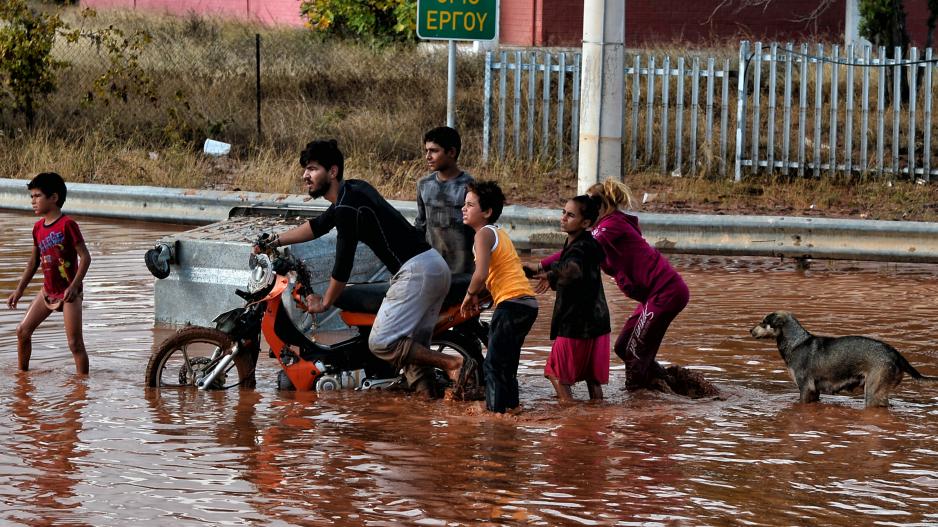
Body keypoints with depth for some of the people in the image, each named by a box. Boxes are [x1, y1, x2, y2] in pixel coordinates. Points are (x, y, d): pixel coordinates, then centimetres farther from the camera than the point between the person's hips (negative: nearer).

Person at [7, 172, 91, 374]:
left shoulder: (67, 225, -16)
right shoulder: (38, 227, 7)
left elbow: (85, 257, -18)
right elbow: (34, 261, 18)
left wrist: (74, 286, -26)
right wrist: (19, 290, 17)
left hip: (68, 292, -8)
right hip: (48, 290, 8)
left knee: (75, 342, -7)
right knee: (23, 330, 7)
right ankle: (22, 374, 21)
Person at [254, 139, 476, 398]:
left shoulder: (347, 206, -11)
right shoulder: (353, 189, 19)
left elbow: (343, 263, -8)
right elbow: (318, 226, 33)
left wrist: (324, 303, 6)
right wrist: (276, 240, 34)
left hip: (415, 270, -10)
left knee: (381, 343, -12)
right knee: (412, 349, 10)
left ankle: (453, 364, -16)